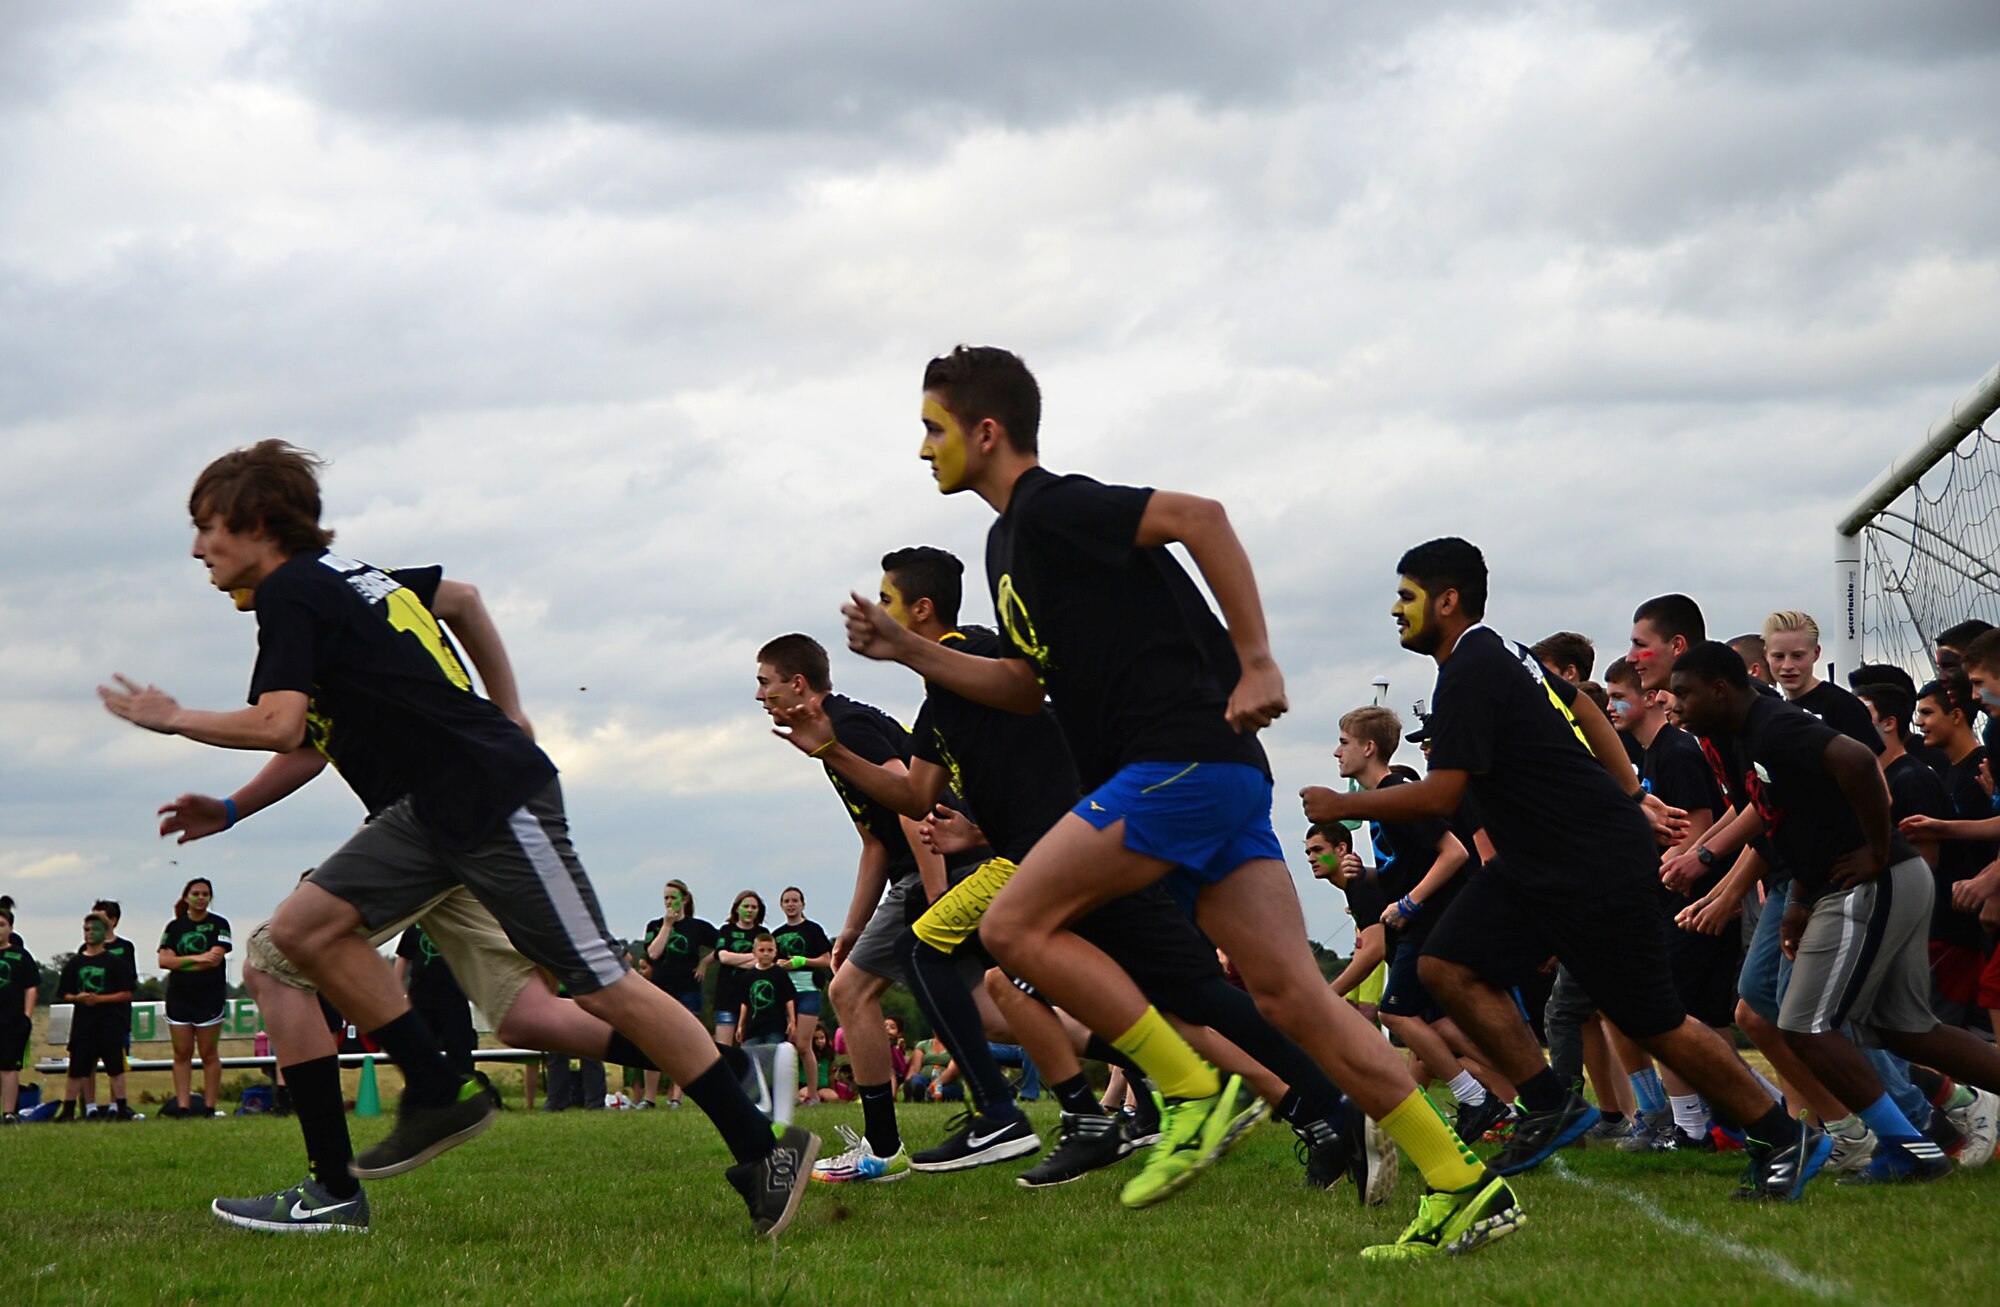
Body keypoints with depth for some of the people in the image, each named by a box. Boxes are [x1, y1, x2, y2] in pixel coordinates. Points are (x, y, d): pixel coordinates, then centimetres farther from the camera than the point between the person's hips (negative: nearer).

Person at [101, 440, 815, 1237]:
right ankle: (439, 1096, 2)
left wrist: (173, 719, -5)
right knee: (304, 927, -2)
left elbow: (279, 727, -20)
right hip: (433, 809, 10)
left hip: (498, 799, -10)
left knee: (601, 988, -8)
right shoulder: (346, 576, 17)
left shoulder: (290, 592, -10)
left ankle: (764, 1150, -2)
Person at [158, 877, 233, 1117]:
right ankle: (182, 1106, 2)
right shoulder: (174, 927, 10)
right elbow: (163, 961, -1)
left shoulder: (219, 924, 2)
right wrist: (196, 958, -13)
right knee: (181, 1054, 2)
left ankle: (210, 1106, 0)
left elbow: (215, 958, -11)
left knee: (208, 1054, -1)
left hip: (210, 997, -3)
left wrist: (180, 963, -7)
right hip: (178, 998, 3)